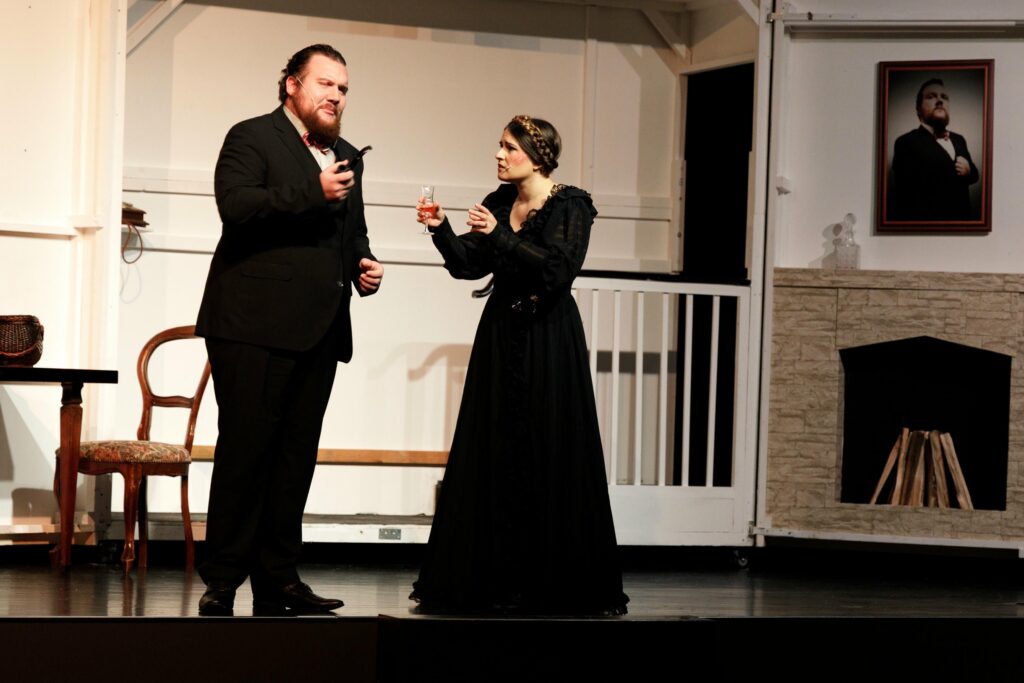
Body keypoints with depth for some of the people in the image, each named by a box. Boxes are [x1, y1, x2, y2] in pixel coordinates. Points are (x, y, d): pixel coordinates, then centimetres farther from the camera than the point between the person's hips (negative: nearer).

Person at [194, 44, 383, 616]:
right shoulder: (251, 139, 0)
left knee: (296, 455, 7)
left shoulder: (345, 156, 22)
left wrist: (363, 266, 10)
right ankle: (223, 583, -3)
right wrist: (313, 193, -20)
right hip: (257, 325, -7)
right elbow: (236, 205, -17)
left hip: (318, 329, 7)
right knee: (245, 449, -7)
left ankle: (278, 580, 11)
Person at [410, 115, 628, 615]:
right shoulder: (499, 203, 10)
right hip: (501, 335, 6)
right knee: (494, 455, 4)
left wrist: (500, 236, -24)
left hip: (547, 342, -6)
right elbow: (468, 265, 6)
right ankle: (497, 578, 8)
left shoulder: (570, 207, -8)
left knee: (548, 457, -4)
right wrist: (441, 230, -9)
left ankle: (558, 584, 3)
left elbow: (559, 268, -21)